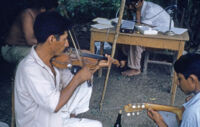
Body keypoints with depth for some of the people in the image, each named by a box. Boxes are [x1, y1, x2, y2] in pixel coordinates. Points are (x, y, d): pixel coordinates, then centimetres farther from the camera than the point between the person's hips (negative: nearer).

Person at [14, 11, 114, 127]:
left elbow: (70, 81, 6)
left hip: (55, 112, 8)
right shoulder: (29, 69, -31)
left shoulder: (53, 59, -5)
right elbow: (55, 105, -32)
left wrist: (98, 65, 1)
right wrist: (78, 78, -24)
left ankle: (71, 116, 15)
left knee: (86, 85, 9)